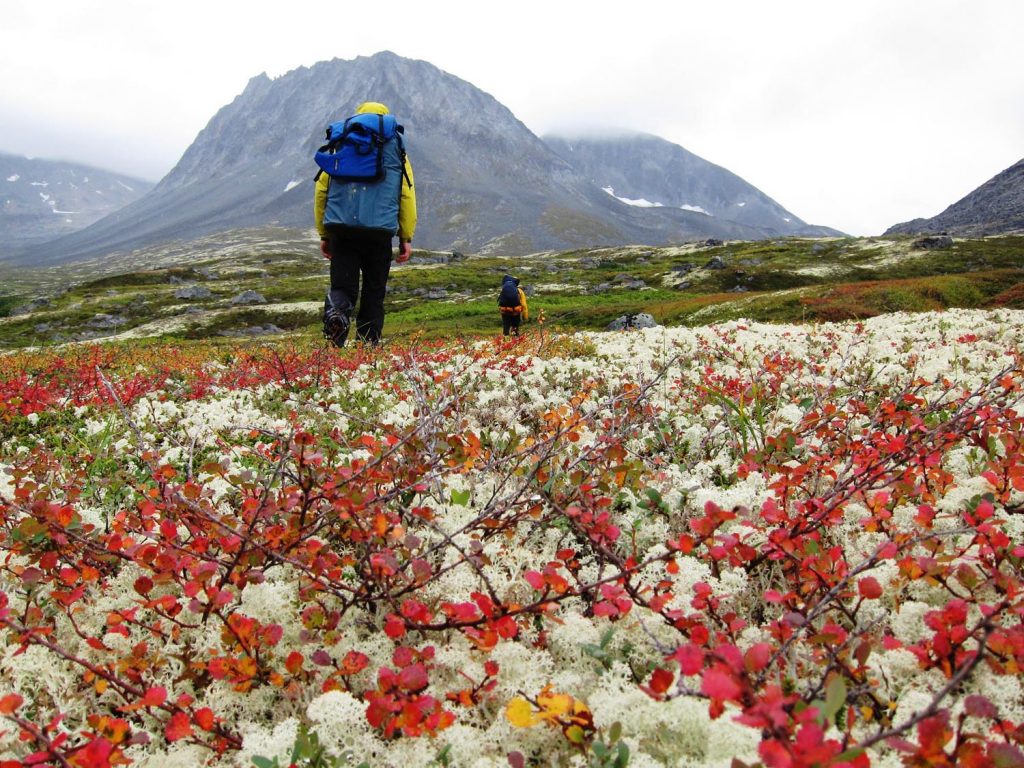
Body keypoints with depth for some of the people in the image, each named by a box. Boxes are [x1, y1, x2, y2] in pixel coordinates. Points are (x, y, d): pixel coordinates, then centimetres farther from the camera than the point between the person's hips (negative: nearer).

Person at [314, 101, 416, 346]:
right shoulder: (395, 146, 13)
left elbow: (321, 191, 13)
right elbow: (407, 195, 7)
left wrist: (323, 234, 18)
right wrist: (406, 238, 9)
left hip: (339, 228, 1)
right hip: (380, 231, -1)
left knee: (342, 286, 4)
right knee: (374, 292, 9)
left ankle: (335, 312, -28)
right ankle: (368, 346, 7)